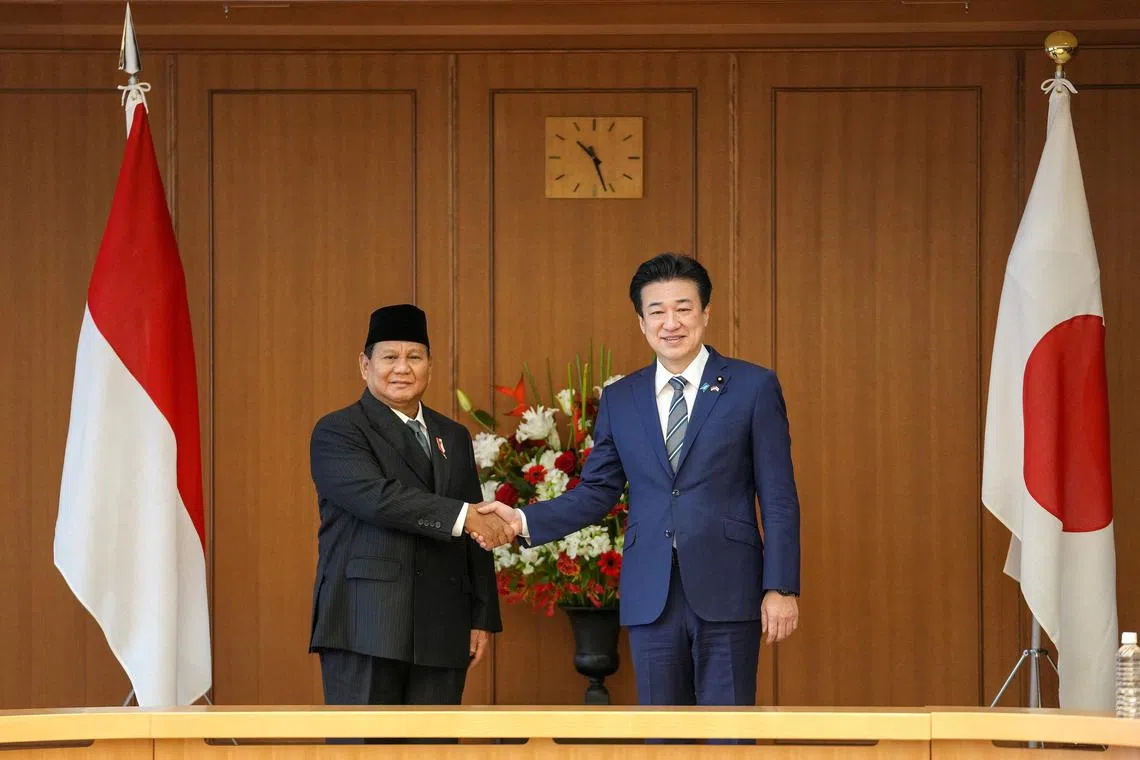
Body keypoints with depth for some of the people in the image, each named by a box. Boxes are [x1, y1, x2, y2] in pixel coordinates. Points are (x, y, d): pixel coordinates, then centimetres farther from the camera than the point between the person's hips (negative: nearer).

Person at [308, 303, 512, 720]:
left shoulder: (454, 438, 19)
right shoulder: (337, 433, 0)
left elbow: (476, 540, 18)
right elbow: (379, 497, -18)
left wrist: (482, 619, 10)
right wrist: (461, 515, -23)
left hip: (442, 633, 5)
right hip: (365, 630, -5)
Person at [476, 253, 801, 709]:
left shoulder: (753, 387, 1)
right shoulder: (619, 400, 11)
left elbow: (778, 498, -1)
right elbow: (596, 493, 12)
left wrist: (781, 587, -7)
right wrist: (524, 521, -3)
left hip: (726, 592, -3)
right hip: (651, 597, 3)